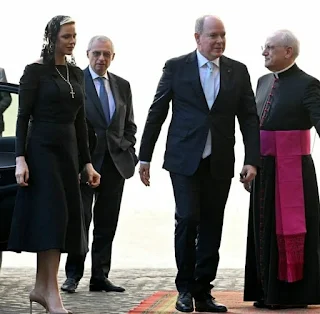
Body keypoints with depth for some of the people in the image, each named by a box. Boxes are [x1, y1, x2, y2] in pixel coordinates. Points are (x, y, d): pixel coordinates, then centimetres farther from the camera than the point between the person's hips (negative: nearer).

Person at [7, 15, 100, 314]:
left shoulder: (76, 73, 13)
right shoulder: (35, 71, -5)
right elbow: (23, 116, -8)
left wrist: (87, 162, 13)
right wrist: (20, 158, -17)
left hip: (69, 151, 7)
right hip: (42, 149, -6)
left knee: (64, 217, 4)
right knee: (50, 215, -10)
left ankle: (40, 288, 11)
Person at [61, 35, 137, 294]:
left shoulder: (122, 86, 14)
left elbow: (129, 125, 18)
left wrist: (128, 151, 3)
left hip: (115, 162, 5)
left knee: (107, 223, 6)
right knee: (80, 220, -3)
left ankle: (100, 276, 11)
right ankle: (73, 275, 6)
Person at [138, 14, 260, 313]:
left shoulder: (238, 71, 7)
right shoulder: (176, 67, 0)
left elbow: (249, 118, 5)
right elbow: (156, 113, 3)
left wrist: (252, 160, -5)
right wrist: (145, 157, 2)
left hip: (220, 163, 3)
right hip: (185, 159, -2)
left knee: (211, 227, 5)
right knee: (187, 219, -11)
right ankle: (185, 288, 5)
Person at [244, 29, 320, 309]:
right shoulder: (264, 82, 13)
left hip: (293, 170, -7)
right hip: (264, 169, 8)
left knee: (290, 229, -2)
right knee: (266, 230, 11)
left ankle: (294, 293, 7)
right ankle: (270, 291, 20)